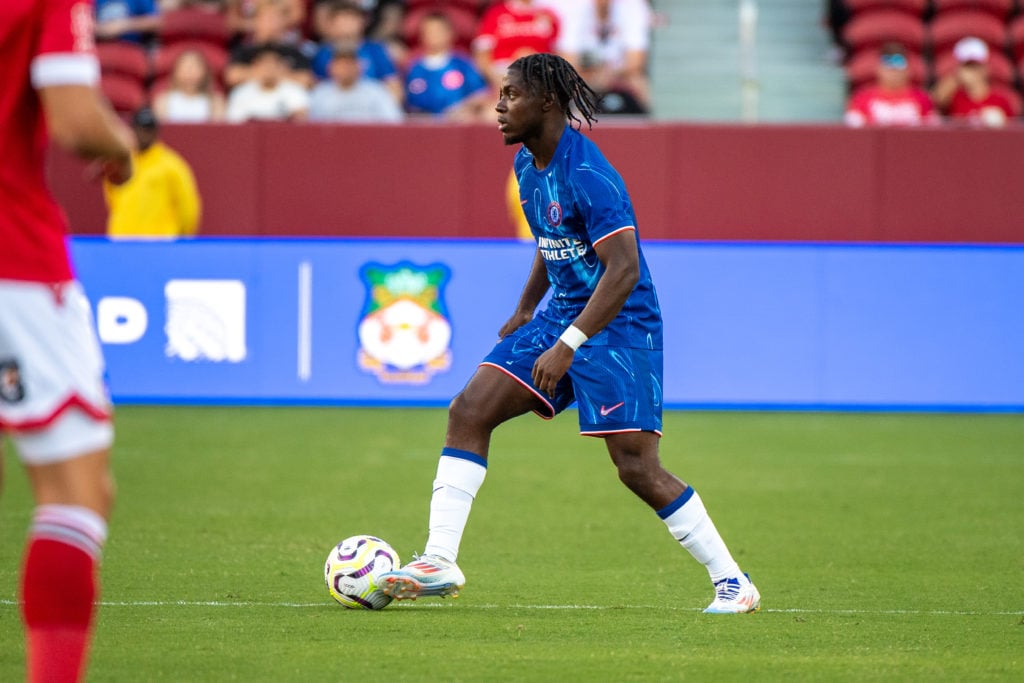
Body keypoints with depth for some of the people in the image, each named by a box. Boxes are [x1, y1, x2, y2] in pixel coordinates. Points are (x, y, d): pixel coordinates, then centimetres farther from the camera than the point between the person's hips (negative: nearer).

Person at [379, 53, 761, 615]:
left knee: (637, 468, -11)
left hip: (619, 326, -9)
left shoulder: (585, 174, -22)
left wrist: (568, 345, -30)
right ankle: (439, 563, -5)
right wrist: (525, 310, 23)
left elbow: (625, 269, -28)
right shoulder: (527, 164, 7)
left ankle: (732, 582, 2)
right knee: (469, 411, -5)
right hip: (562, 314, 9)